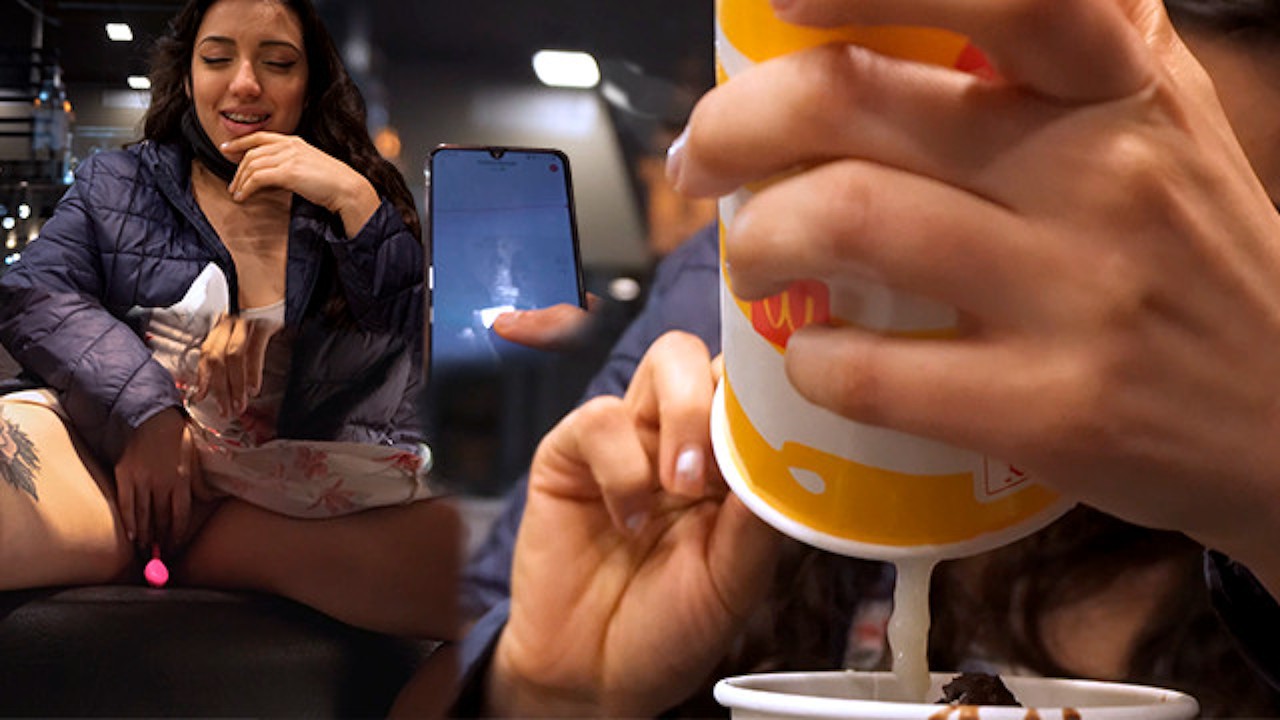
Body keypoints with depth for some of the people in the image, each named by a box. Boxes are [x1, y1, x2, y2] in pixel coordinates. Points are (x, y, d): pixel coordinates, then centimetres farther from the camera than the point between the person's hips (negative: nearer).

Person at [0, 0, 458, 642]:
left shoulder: (354, 201, 20)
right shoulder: (112, 183, 22)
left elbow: (422, 343, 7)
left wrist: (355, 203, -5)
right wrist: (147, 415, -12)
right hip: (109, 437, -1)